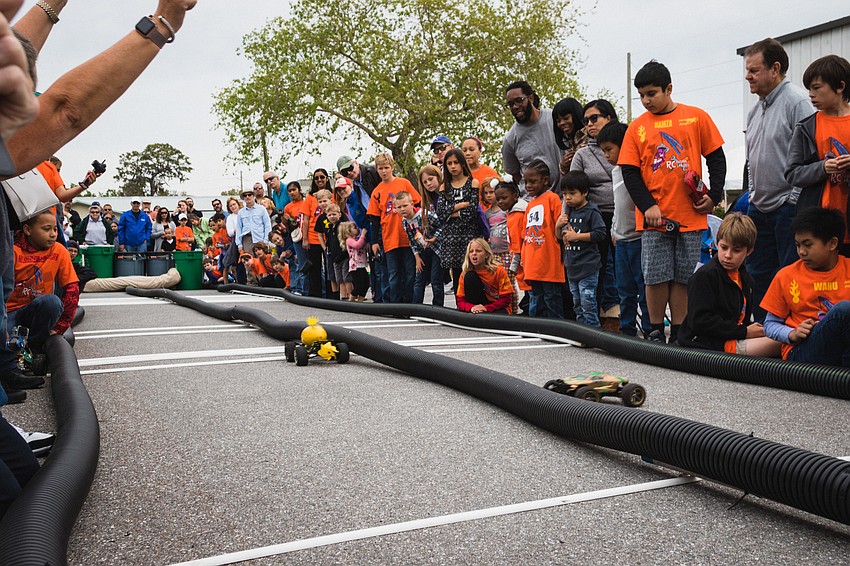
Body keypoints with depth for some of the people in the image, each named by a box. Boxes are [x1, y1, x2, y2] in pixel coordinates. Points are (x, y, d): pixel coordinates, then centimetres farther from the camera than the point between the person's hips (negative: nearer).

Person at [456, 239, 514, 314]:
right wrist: (471, 307, -29)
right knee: (470, 277, -18)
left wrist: (487, 308, -26)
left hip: (498, 308, -3)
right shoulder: (465, 274, -6)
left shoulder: (499, 271, -13)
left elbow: (506, 299, -12)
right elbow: (460, 301, -7)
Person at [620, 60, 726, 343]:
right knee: (656, 277, 0)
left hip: (690, 215, 0)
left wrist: (714, 195, -3)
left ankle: (678, 334, 14)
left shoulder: (696, 117, 5)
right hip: (654, 217, 0)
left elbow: (717, 158, 9)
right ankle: (656, 332, 14)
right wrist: (648, 206, -10)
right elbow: (629, 172, 2)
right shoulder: (637, 127, 5)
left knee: (683, 277, 5)